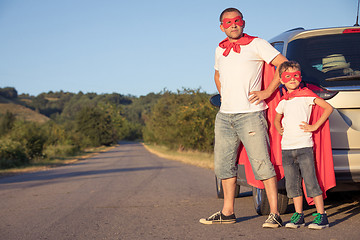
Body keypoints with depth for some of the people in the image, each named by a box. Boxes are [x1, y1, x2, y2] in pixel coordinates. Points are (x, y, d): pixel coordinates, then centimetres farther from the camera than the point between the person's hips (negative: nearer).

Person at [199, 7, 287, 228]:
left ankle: (275, 214, -9)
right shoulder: (220, 50, 17)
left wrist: (267, 92, -8)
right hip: (224, 116, 7)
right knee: (224, 164, 8)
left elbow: (284, 65, -5)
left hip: (250, 114, -6)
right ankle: (227, 212, 18)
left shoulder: (257, 44, -1)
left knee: (261, 163, -11)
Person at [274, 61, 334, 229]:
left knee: (311, 182, -8)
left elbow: (328, 108, -4)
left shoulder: (305, 94, -1)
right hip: (286, 147, 6)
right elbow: (276, 119, 34)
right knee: (292, 184, 6)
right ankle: (298, 216, 14)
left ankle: (321, 216, -4)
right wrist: (279, 129, 13)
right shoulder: (283, 101, 15)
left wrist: (314, 126, -7)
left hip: (304, 146, -6)